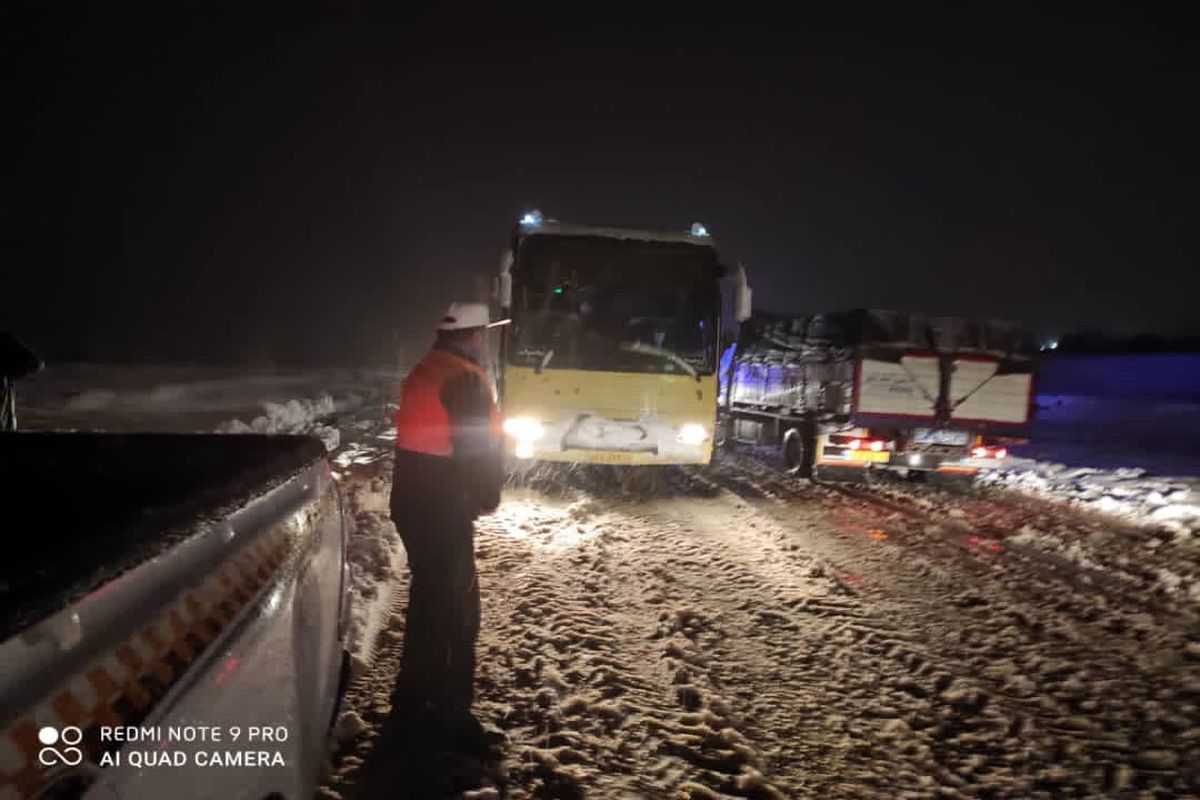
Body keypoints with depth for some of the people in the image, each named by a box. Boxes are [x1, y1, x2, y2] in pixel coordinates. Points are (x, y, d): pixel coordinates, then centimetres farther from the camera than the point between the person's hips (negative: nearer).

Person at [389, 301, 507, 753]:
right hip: (442, 509, -10)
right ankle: (451, 715, 8)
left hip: (412, 501, 10)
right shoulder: (465, 380, -17)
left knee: (428, 597, 20)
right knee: (456, 609, -1)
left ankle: (412, 696, 33)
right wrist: (487, 497, -4)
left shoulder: (424, 372, 13)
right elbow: (479, 447, -19)